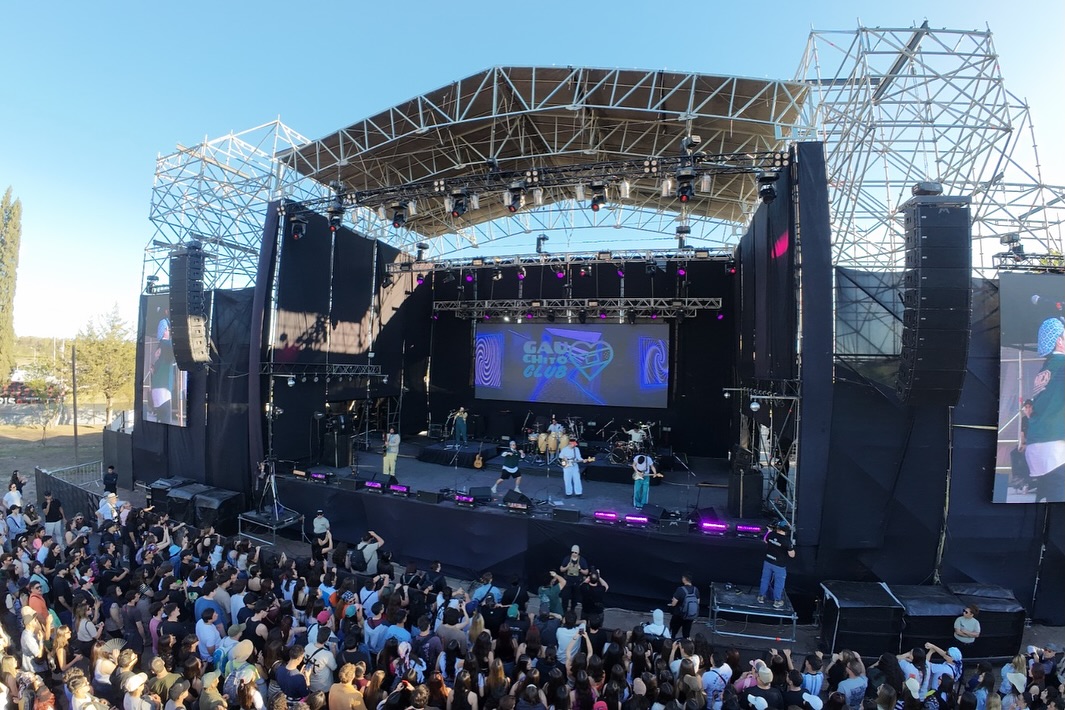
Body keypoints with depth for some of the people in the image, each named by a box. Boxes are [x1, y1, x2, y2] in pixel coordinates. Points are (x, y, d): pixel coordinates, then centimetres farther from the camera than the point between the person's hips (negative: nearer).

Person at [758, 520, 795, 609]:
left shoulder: (771, 534, -9)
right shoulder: (787, 541, -23)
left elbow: (765, 541, 14)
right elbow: (792, 555, -16)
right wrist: (792, 546, 2)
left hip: (767, 562, 4)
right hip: (779, 565, -4)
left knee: (765, 579, 17)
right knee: (778, 583, 12)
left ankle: (761, 597, 29)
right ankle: (777, 602, 22)